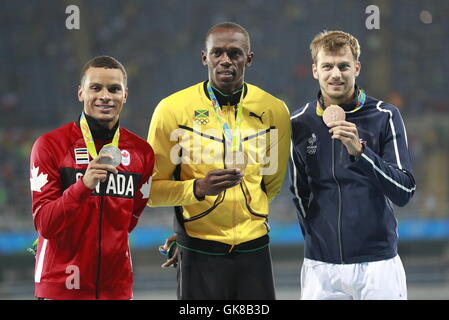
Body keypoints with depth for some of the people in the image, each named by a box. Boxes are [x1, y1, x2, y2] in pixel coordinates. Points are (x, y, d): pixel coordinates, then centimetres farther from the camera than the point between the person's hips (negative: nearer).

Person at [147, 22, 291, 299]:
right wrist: (198, 188, -19)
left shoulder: (275, 111, 3)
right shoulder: (174, 109, -5)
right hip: (199, 254, -2)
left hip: (254, 249, 2)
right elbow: (152, 189, -3)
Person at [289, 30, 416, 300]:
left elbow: (404, 192, -9)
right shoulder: (299, 124, 5)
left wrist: (359, 151, -20)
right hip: (320, 265, 2)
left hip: (378, 264, -2)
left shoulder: (385, 117, -2)